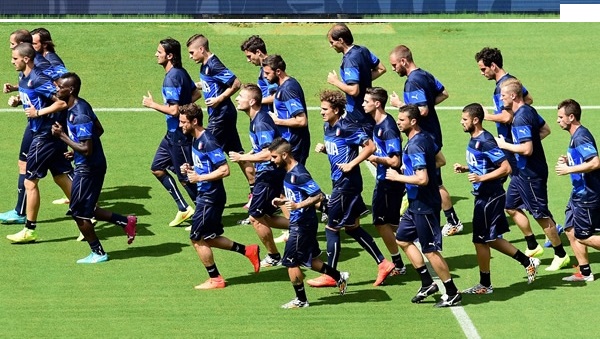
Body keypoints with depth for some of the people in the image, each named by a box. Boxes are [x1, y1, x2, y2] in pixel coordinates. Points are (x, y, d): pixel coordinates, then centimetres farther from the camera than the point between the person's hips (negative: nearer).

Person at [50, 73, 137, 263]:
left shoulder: (79, 116, -26)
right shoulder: (80, 106, 4)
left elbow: (86, 149, -27)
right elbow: (99, 129, 17)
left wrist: (62, 136, -22)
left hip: (88, 168, -10)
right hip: (90, 165, 10)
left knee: (79, 212, 3)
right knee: (86, 210, 19)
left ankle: (98, 253, 15)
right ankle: (126, 222, 24)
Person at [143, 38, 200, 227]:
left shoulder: (172, 78, -22)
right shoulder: (181, 72, 8)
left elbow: (173, 110, -27)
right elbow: (196, 93, 20)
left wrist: (152, 104, -14)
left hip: (179, 134, -10)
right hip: (173, 133, 10)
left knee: (185, 177, 0)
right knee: (157, 167, 15)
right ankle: (184, 209, 19)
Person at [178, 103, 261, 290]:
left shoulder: (208, 142, -22)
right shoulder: (197, 140, 9)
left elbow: (224, 170, -26)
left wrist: (199, 177, -22)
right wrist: (191, 168, 5)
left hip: (211, 197, -10)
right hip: (205, 195, 10)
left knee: (197, 239, 0)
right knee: (209, 238, 16)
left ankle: (215, 279, 12)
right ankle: (248, 251, 24)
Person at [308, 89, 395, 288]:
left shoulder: (347, 128, -19)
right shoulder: (328, 126, 9)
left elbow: (370, 146, -21)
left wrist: (352, 164, -22)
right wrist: (323, 149, 2)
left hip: (347, 184, -10)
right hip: (339, 182, 10)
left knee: (331, 228, -1)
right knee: (352, 228, 16)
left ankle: (330, 276, 10)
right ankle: (383, 264, 22)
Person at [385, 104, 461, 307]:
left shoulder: (415, 146, -24)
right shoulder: (426, 138, 5)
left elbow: (422, 179, -30)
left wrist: (398, 177, -18)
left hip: (424, 205, -10)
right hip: (416, 204, 10)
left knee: (431, 251, -2)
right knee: (403, 239, 19)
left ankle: (452, 294, 7)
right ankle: (428, 284, 23)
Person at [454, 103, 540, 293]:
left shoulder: (485, 142, -21)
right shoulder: (474, 140, 8)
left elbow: (505, 168, -23)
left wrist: (481, 178, -27)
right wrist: (465, 169, 7)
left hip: (489, 198, -10)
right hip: (484, 196, 10)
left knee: (481, 241, 0)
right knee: (491, 239, 17)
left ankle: (484, 285, 12)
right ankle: (528, 262, 27)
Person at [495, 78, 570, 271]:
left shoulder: (521, 119, -25)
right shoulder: (529, 111, 6)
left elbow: (527, 149, -30)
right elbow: (545, 129, 21)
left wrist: (505, 145, -17)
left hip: (531, 174, -10)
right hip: (522, 171, 10)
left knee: (541, 215, 0)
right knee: (511, 207, 18)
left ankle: (561, 255, 11)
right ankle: (533, 246, 26)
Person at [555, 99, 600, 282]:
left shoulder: (581, 137, -20)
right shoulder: (576, 136, 11)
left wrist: (569, 169, -24)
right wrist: (568, 161, 8)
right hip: (579, 193, 10)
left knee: (582, 236, -4)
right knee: (571, 231, 11)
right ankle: (585, 272, 18)